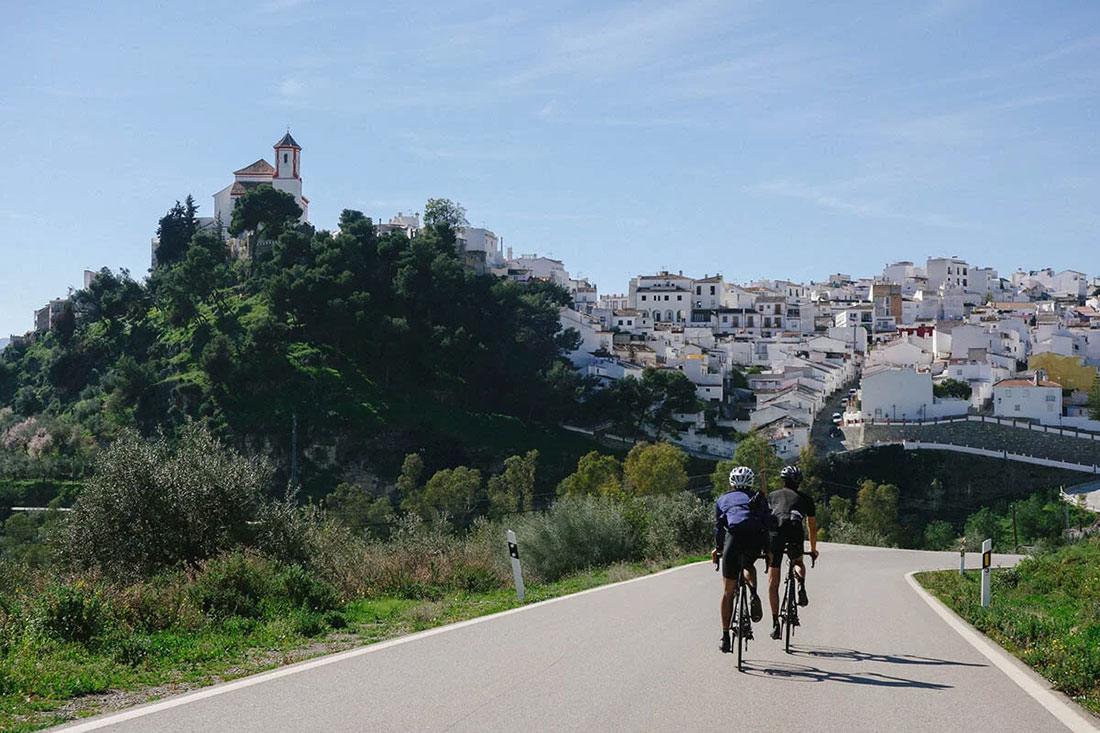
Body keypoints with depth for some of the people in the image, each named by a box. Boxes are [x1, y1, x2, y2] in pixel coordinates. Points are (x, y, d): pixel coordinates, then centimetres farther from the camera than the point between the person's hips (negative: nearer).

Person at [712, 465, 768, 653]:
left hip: (735, 535, -1)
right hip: (756, 537, 1)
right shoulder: (759, 498, 28)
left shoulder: (722, 499, 26)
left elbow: (719, 527, 18)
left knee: (728, 591, 9)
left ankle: (725, 637, 12)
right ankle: (753, 594, 4)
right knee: (748, 565, 35)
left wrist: (718, 548, 29)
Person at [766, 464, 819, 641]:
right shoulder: (805, 499, 29)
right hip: (795, 530, 0)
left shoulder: (773, 496, 30)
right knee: (798, 562, 31)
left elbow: (764, 520, 35)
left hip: (775, 530, 0)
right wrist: (813, 549, 51)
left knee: (773, 581, 8)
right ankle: (801, 584, -2)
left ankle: (775, 624, 4)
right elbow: (813, 527, 36)